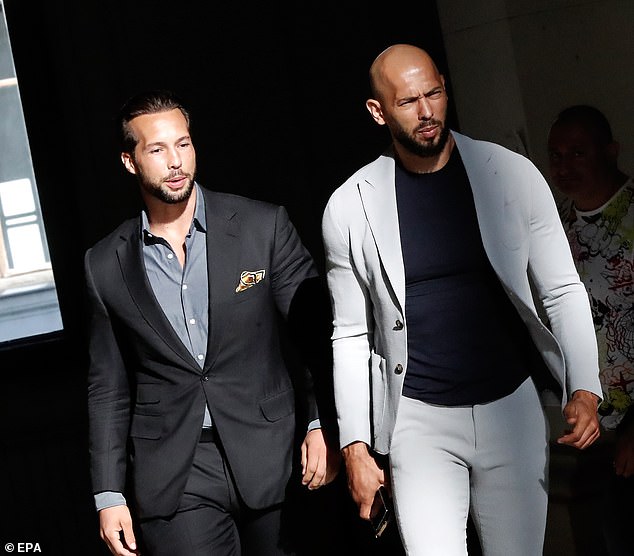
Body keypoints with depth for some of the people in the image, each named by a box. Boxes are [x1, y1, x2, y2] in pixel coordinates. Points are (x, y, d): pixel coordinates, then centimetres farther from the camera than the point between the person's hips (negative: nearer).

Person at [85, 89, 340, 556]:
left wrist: (320, 424, -7)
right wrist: (109, 495, 6)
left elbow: (316, 330, 2)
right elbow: (109, 388, 9)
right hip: (172, 479, 0)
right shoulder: (106, 265, 5)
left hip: (269, 457, 0)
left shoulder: (264, 227, -1)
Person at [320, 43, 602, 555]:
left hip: (512, 410, 1)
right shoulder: (349, 207, -2)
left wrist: (584, 390, -12)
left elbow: (562, 289, 1)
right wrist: (356, 447, 1)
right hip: (419, 421, -1)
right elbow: (351, 335, 4)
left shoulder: (512, 174, -2)